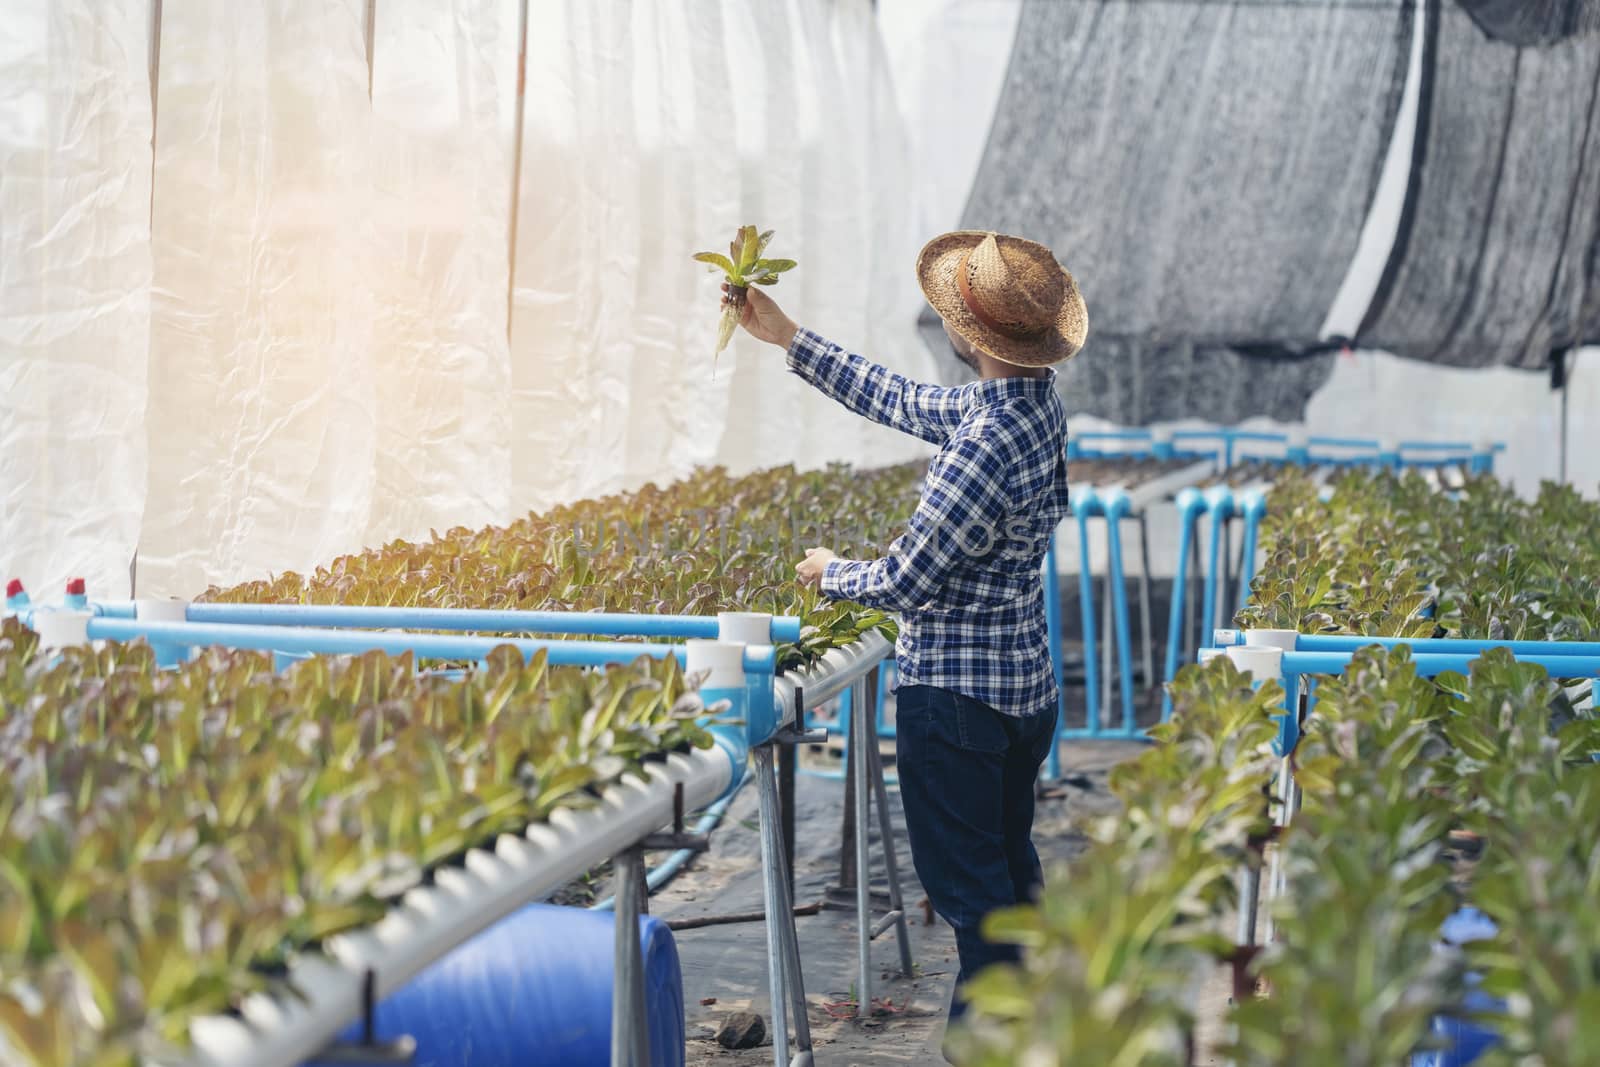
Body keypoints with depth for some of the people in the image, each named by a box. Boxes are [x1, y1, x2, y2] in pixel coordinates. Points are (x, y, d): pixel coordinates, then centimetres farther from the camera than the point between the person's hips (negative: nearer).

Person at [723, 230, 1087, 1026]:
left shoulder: (985, 444, -28)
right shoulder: (1035, 401, 1)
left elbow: (903, 584, -21)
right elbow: (902, 402, 15)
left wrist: (829, 574, 1)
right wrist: (788, 339, 19)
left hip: (958, 694, -10)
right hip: (1026, 685, 10)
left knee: (967, 884, 0)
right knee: (1010, 867, 20)